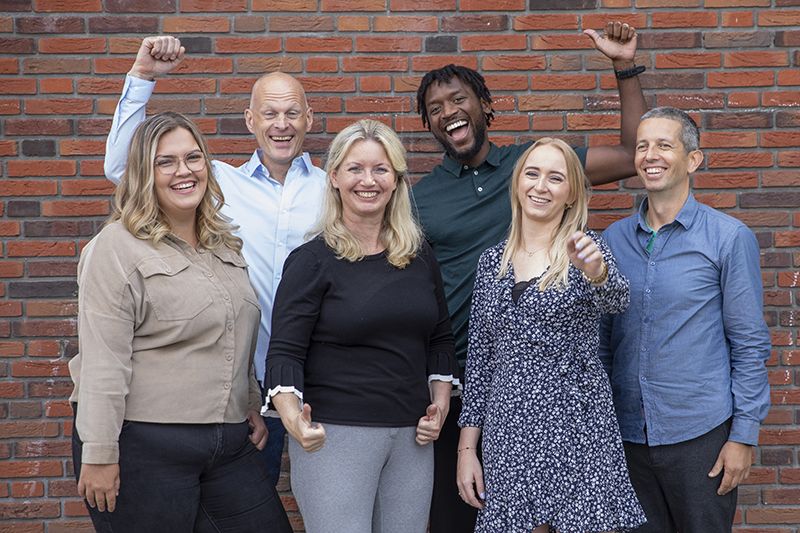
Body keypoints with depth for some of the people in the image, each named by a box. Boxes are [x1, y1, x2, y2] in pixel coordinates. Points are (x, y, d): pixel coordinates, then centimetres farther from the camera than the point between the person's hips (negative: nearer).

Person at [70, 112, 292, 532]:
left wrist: (252, 405, 19)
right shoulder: (118, 246, -10)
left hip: (229, 443, 7)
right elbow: (103, 362, -16)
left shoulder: (223, 244, 13)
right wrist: (99, 455, -19)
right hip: (143, 446, -7)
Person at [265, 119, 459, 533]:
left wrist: (440, 403, 5)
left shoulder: (419, 256, 10)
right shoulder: (312, 261, -4)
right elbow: (285, 352, -9)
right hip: (333, 435, -4)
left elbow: (440, 340, 18)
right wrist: (291, 414, -26)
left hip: (411, 437, 5)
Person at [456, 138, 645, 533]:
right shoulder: (492, 261, 10)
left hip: (578, 427, -3)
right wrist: (467, 447, 6)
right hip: (508, 431, 3)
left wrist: (596, 270, -45)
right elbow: (479, 357, 11)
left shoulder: (583, 251, 0)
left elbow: (616, 299, -22)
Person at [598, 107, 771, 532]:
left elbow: (750, 344, -5)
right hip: (627, 433, 4)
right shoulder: (614, 239, 6)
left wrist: (744, 435, -8)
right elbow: (602, 338, 11)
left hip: (700, 433, -3)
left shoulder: (728, 237, -5)